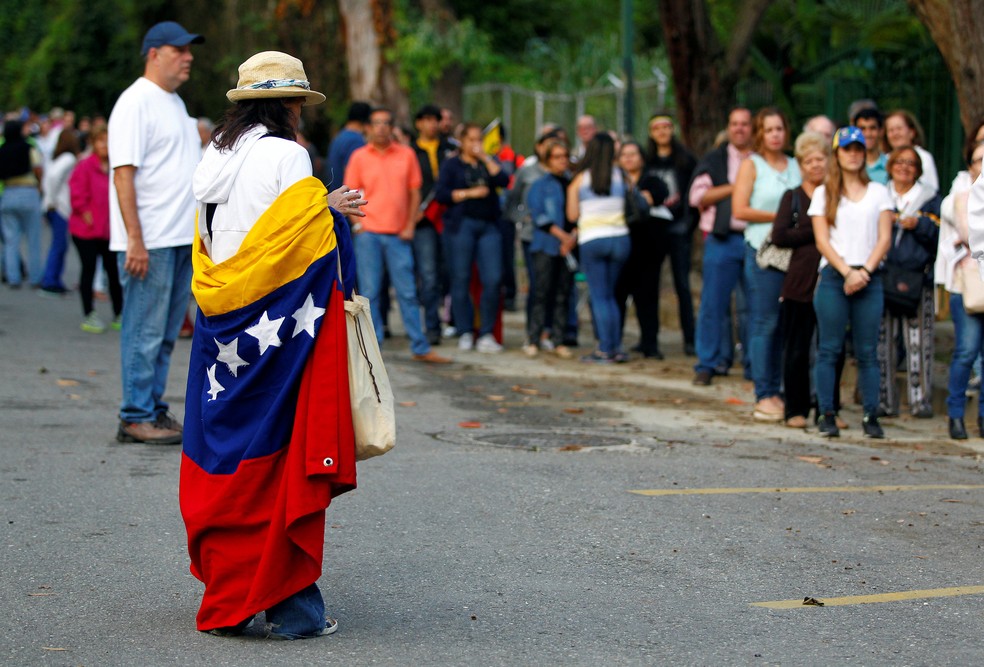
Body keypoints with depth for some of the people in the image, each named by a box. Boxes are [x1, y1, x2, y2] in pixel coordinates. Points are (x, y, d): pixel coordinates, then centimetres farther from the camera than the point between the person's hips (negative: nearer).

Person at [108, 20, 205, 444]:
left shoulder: (176, 103, 19)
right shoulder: (136, 103, -10)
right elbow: (124, 172, -16)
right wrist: (135, 239, -21)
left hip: (182, 239, 9)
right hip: (150, 241, -9)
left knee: (166, 333, 12)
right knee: (145, 332, -4)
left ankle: (154, 410, 18)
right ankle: (136, 418, 1)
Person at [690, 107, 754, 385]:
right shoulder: (713, 161, 10)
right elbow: (698, 196, -1)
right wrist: (734, 187, -7)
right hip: (723, 240, -1)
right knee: (714, 303, -3)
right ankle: (708, 364, 3)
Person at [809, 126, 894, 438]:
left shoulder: (878, 192, 12)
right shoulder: (824, 193, 9)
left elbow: (884, 238, 5)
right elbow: (822, 240, 2)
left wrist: (864, 271, -9)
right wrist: (847, 272, -10)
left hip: (870, 278, 1)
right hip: (833, 277, -1)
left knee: (867, 352, 0)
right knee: (829, 350, -3)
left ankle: (871, 416, 2)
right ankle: (826, 415, 0)